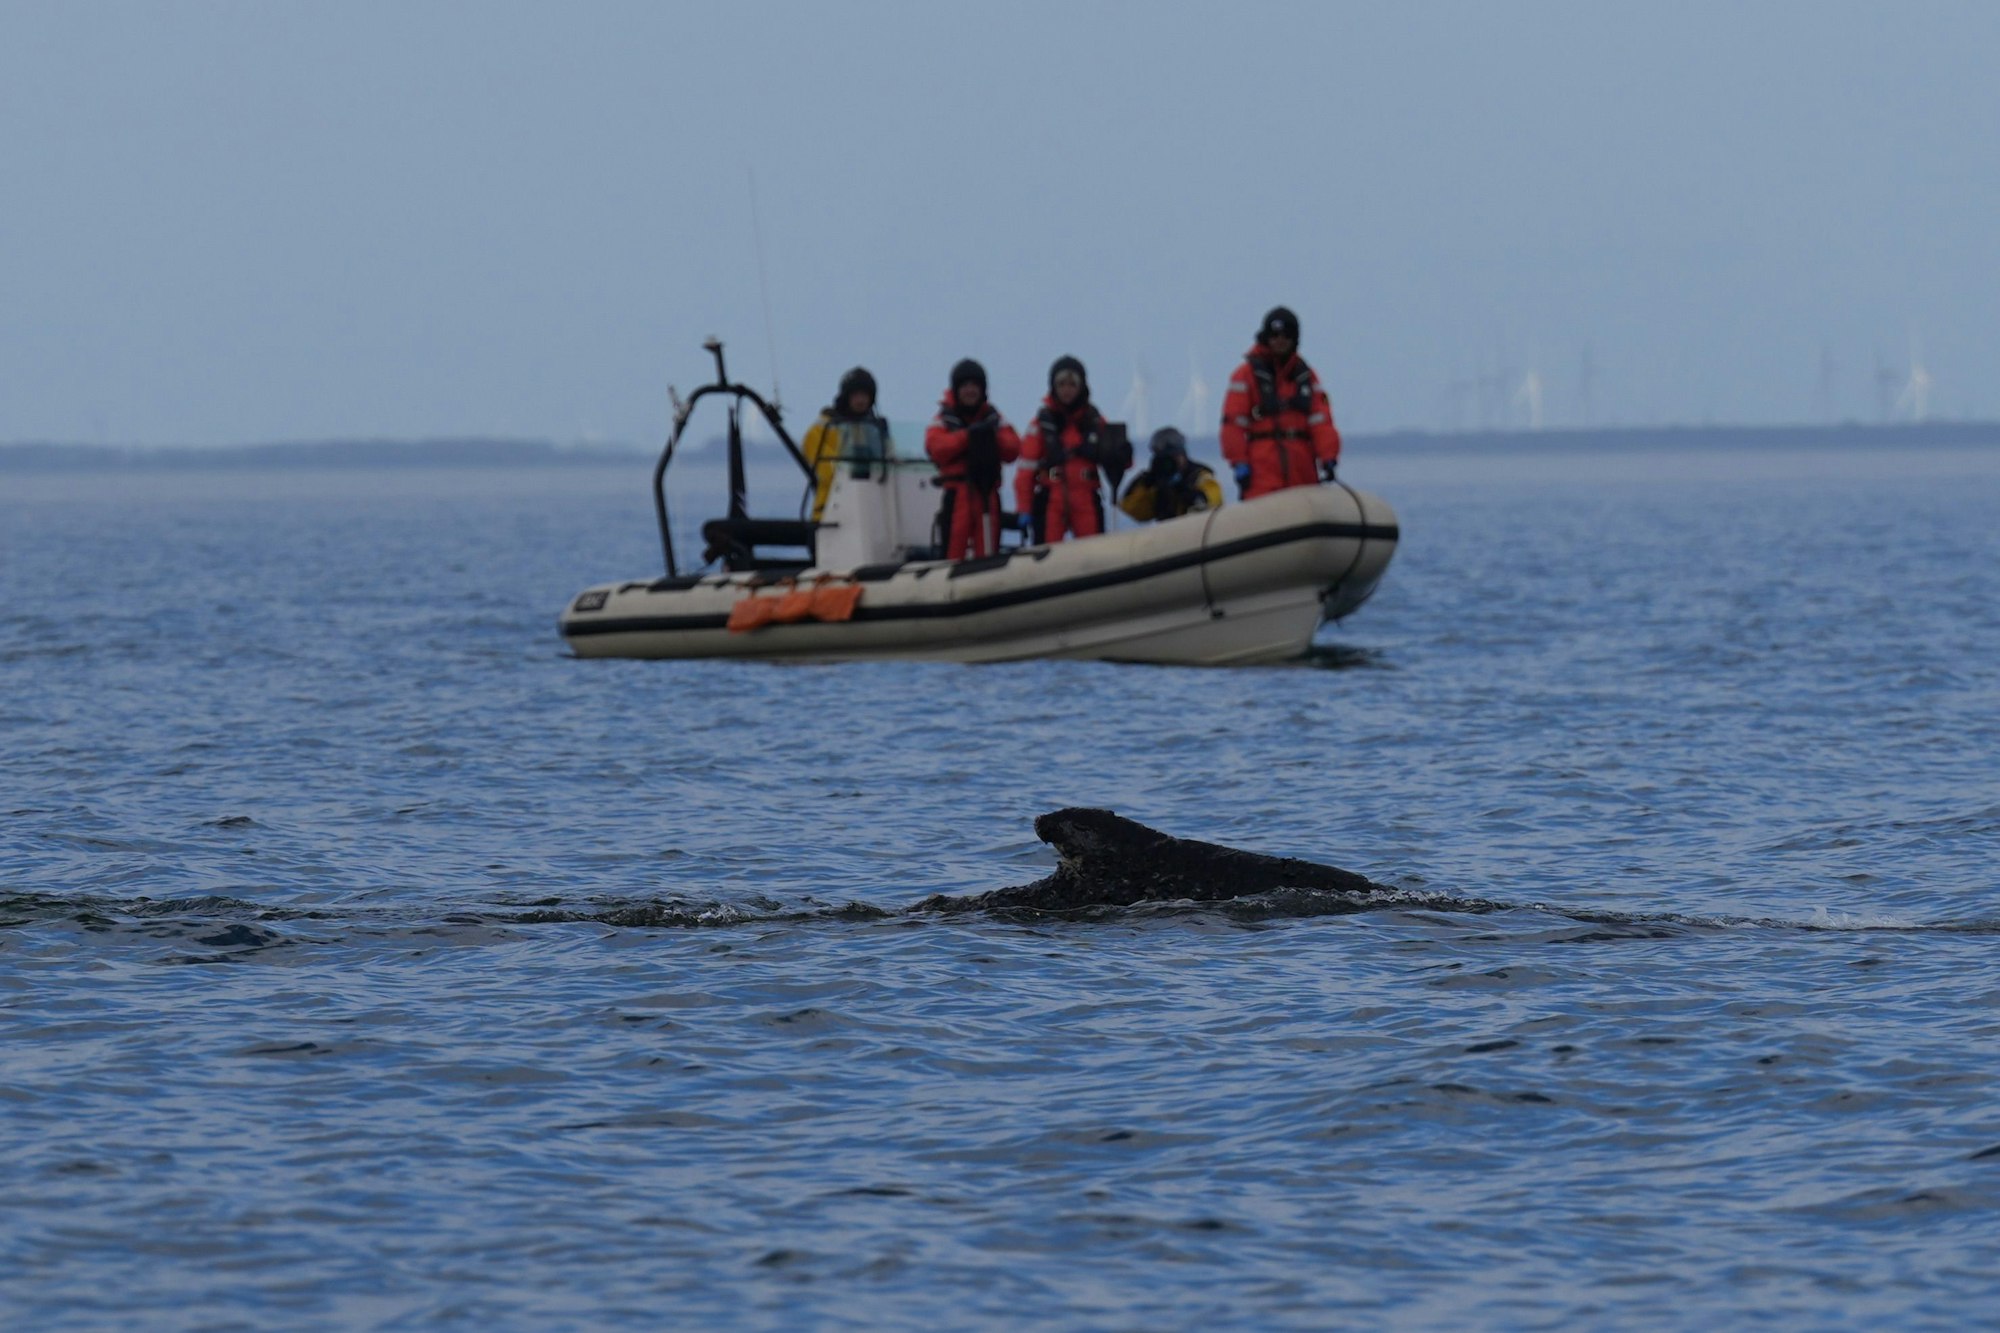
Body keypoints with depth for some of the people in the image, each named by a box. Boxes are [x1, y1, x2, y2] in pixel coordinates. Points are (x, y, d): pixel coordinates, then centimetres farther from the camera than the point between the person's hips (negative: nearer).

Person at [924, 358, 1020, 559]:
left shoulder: (993, 417, 14)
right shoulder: (946, 418, 5)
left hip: (988, 493, 3)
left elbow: (1013, 450, 4)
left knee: (987, 551, 3)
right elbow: (936, 448, -12)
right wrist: (967, 435, -18)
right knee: (954, 549, -10)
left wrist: (994, 436, -14)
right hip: (957, 492, -3)